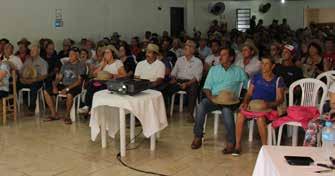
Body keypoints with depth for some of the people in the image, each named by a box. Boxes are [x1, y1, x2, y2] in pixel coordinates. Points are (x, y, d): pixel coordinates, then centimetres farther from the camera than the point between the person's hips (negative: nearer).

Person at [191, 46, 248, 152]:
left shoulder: (238, 71, 11)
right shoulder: (214, 69, 18)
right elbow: (207, 87, 12)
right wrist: (210, 96, -9)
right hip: (213, 98, 2)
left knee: (227, 110, -36)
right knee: (201, 106, -28)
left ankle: (231, 142, -22)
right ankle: (198, 137, -14)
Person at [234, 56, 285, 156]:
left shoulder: (278, 80, 4)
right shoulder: (256, 78, 14)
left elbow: (280, 99, -1)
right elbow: (249, 93, 12)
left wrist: (268, 104, -20)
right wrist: (245, 102, -9)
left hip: (268, 108, -3)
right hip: (252, 105, 3)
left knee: (260, 118, -37)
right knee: (240, 115, -28)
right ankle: (237, 146, -20)